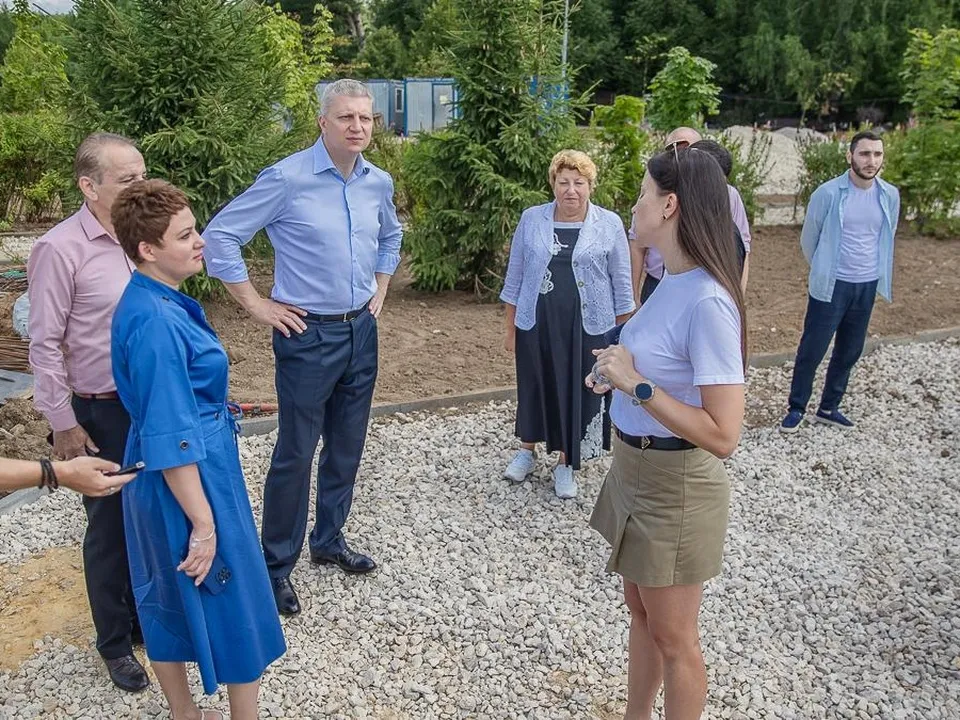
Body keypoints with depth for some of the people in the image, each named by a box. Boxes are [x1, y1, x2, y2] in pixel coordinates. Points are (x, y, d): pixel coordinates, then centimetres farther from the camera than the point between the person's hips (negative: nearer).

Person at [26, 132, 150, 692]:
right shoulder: (60, 250, -15)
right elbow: (46, 346, -11)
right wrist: (64, 425, -9)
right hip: (102, 414, -5)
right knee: (111, 528, 11)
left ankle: (145, 619, 39)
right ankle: (115, 641, 33)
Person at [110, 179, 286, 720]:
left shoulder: (157, 302, 3)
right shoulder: (154, 322, -27)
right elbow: (170, 440, -26)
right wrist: (204, 522, -22)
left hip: (165, 480, 9)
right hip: (188, 482, -9)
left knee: (171, 599, 21)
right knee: (237, 604, 8)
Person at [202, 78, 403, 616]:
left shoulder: (379, 182, 5)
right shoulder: (288, 178, -14)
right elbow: (220, 236, -11)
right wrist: (258, 306, -11)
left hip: (362, 330, 6)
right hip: (309, 334, -6)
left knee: (347, 447, 15)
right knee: (297, 453, 2)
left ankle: (329, 540, 34)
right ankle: (278, 564, 18)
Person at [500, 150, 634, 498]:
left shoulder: (610, 224, -1)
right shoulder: (531, 219, 1)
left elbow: (621, 283, 3)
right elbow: (515, 275, 6)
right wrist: (510, 328, 6)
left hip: (587, 327, -1)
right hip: (536, 324, 1)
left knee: (577, 392, 7)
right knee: (534, 387, 13)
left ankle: (566, 464, 24)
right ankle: (527, 451, 35)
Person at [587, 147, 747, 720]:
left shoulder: (707, 301, -26)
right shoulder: (673, 280, 0)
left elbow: (723, 436, -28)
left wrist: (637, 385, -27)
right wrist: (618, 374, 0)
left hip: (675, 485, -9)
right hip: (636, 467, 9)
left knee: (672, 634, 13)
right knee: (641, 610, 25)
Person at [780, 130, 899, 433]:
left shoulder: (890, 196, 0)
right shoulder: (828, 193, -12)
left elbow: (887, 238, 16)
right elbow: (808, 240, 0)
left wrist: (878, 273, 19)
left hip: (867, 286, 4)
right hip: (831, 286, -4)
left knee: (850, 351, 12)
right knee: (812, 349, 0)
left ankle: (829, 408, 27)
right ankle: (796, 408, 15)